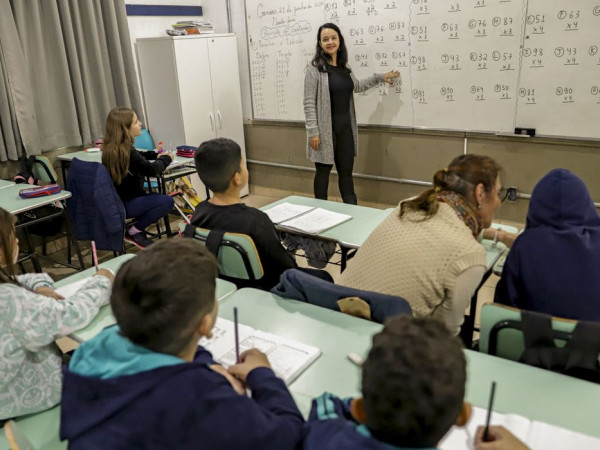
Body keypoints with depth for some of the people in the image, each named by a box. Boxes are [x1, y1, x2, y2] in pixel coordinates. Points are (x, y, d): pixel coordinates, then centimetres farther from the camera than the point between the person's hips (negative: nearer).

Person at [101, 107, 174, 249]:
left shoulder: (111, 148, 6)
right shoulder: (125, 150, -22)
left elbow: (137, 158, 24)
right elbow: (151, 170, -18)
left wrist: (156, 155, 10)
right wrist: (166, 158, 0)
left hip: (115, 200, 10)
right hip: (124, 205, -10)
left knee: (156, 196, 21)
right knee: (167, 201, -18)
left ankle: (137, 231, 12)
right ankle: (134, 232, -5)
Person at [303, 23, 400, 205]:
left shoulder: (344, 66, 11)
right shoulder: (314, 68, -9)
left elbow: (356, 86, 30)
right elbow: (309, 103, -13)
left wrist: (380, 77, 27)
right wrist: (313, 132, -17)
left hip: (345, 127, 6)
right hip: (325, 129, -6)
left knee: (346, 171, 12)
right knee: (323, 171, 5)